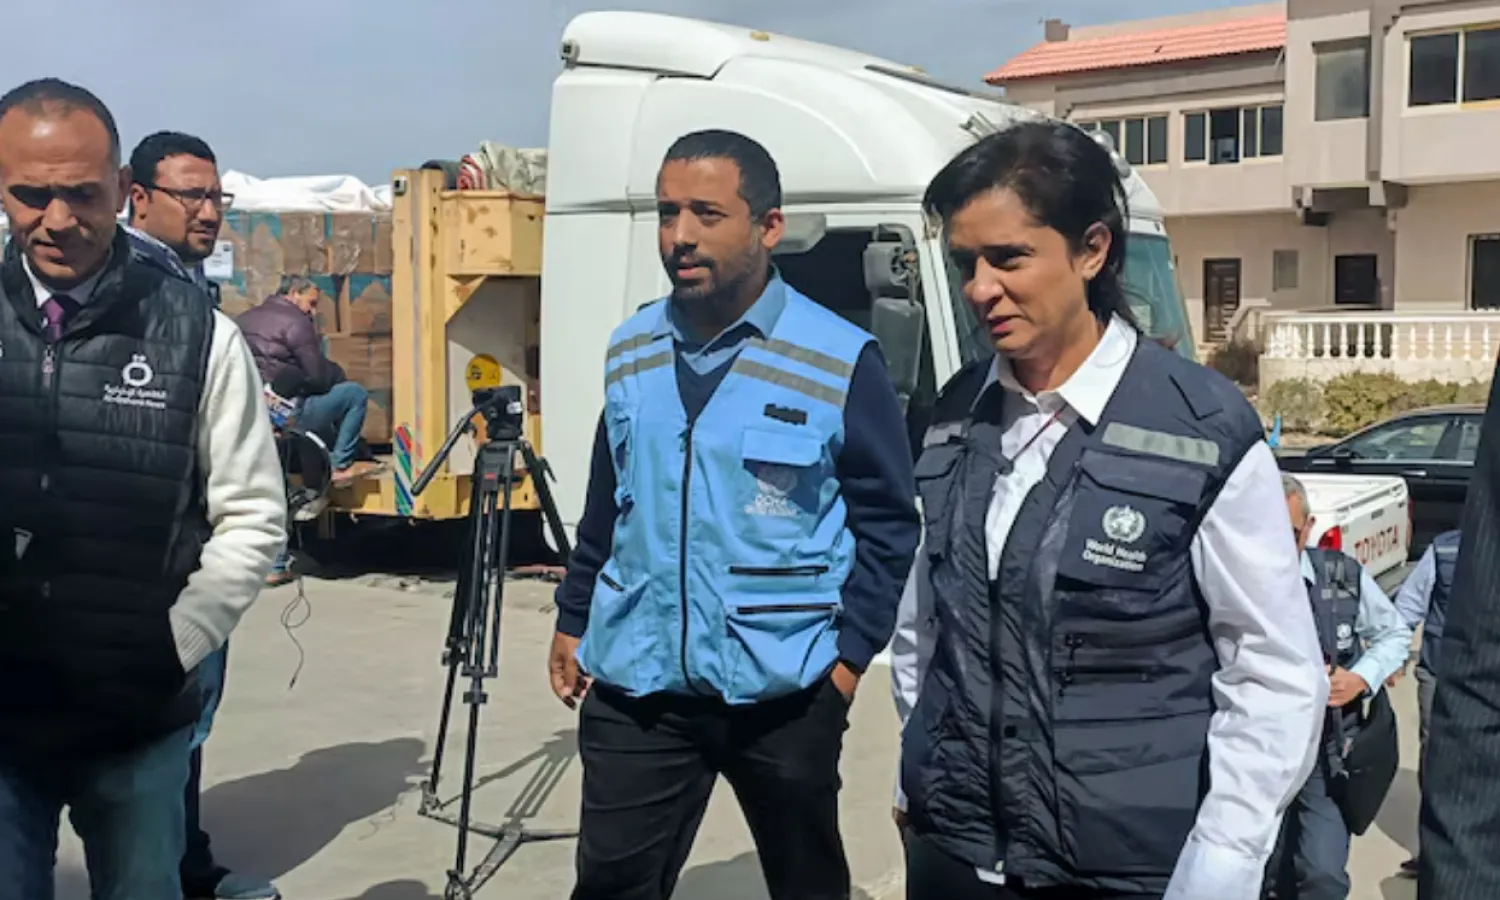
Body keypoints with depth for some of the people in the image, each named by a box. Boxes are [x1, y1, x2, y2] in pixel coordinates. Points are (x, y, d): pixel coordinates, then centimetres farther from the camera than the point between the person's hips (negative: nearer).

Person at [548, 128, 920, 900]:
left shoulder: (841, 361, -12)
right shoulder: (630, 352, 4)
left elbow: (888, 525, -7)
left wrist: (850, 654, -10)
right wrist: (573, 621, 13)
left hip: (784, 691, -3)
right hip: (637, 683, 3)